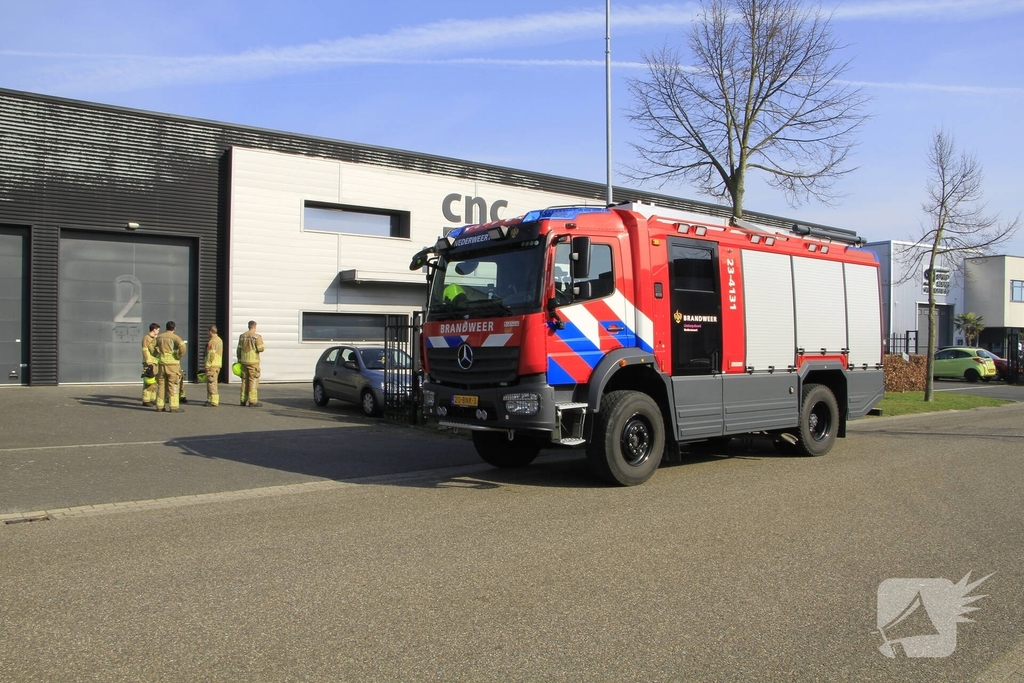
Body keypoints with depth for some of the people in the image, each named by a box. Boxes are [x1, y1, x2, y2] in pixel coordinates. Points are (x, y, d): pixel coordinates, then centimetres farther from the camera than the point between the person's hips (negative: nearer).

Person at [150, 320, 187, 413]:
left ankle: (159, 406, 15)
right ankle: (173, 407, -4)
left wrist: (157, 355, 14)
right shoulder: (175, 337, -7)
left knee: (161, 385, 12)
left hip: (162, 363, 5)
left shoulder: (159, 337, 9)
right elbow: (182, 346, -23)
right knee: (173, 385, -2)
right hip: (172, 364, -5)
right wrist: (179, 356, -10)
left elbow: (151, 346, 12)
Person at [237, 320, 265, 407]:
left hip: (244, 361, 6)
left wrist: (239, 360, 17)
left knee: (244, 380, 13)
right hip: (253, 361, -6)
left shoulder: (242, 336, 7)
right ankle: (253, 401, -5)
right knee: (253, 381, -3)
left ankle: (243, 400, 16)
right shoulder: (256, 336, -10)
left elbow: (239, 349, 9)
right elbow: (261, 349, -15)